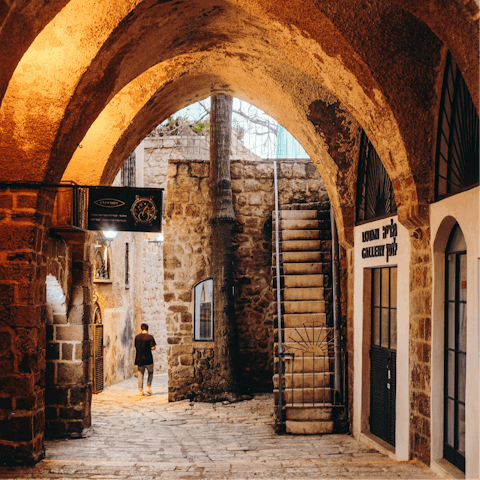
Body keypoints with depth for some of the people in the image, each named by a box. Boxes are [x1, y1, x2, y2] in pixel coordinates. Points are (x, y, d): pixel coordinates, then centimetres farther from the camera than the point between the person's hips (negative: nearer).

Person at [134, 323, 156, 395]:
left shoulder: (137, 337, 2)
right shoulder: (150, 337, -8)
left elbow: (136, 347, 9)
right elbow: (153, 348, -11)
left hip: (139, 359, 3)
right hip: (148, 359, -3)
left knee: (140, 374, 8)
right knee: (150, 373, 15)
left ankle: (140, 390, 6)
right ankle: (148, 387, 4)